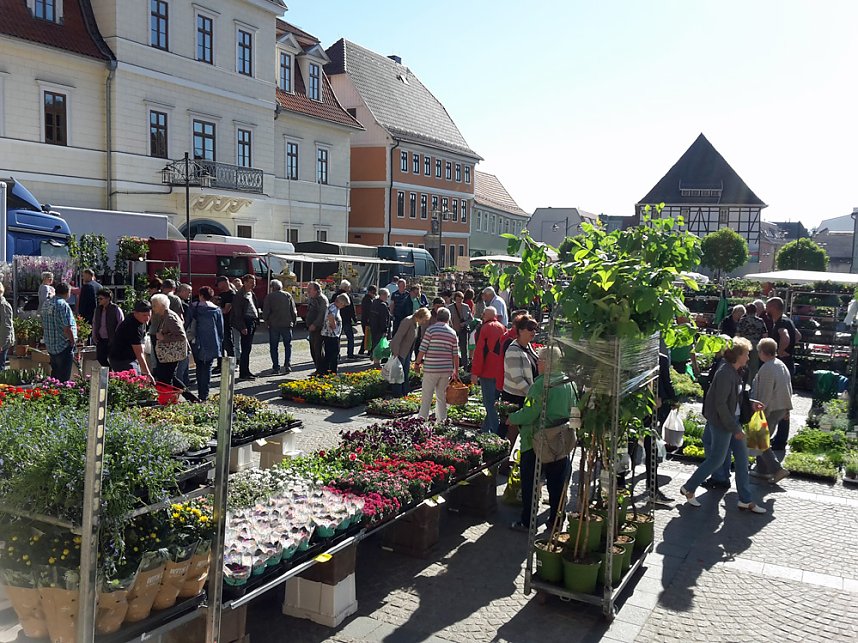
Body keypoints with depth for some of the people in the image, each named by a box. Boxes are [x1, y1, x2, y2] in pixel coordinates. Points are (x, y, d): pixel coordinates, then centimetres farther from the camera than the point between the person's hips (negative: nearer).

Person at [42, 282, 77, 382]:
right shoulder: (63, 305, -17)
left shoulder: (46, 304, 10)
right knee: (64, 377, -3)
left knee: (54, 375, 18)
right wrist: (73, 343, -10)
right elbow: (67, 329, -21)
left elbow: (43, 326, 17)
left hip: (50, 346, 8)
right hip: (63, 347, -8)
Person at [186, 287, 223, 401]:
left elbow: (187, 323, 0)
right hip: (212, 344, 0)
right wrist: (220, 344, 13)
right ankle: (204, 395, -1)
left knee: (199, 367, 11)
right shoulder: (217, 309, 1)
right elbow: (221, 329, 5)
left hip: (197, 342, 0)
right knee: (208, 367, 5)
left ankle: (201, 394, 8)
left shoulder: (193, 307, -1)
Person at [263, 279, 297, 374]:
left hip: (274, 325, -1)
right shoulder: (288, 296, 4)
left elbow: (265, 312, -3)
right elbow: (294, 311, 5)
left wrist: (267, 321, 13)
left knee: (274, 347, 5)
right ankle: (287, 365, 0)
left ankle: (276, 367, 2)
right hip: (287, 324, 2)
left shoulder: (269, 297, -2)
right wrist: (293, 322, 15)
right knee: (288, 345, 11)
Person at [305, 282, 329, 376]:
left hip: (319, 329, -10)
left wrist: (314, 325, -22)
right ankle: (318, 369, 21)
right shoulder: (312, 299, 17)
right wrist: (309, 325, 17)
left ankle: (321, 370, -6)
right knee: (313, 350, 12)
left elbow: (322, 314, -20)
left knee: (318, 350, -11)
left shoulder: (322, 299, -12)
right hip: (312, 329, 10)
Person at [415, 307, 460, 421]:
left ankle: (422, 419, 2)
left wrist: (417, 362, 5)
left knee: (426, 396, 2)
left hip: (431, 369, -3)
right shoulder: (452, 333, 6)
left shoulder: (431, 329, -6)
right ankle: (441, 420, 13)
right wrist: (456, 371, 15)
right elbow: (455, 355, 7)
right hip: (446, 369, 4)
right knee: (442, 396, 12)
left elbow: (423, 349, -8)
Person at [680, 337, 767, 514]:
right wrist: (735, 429, -20)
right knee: (717, 459, 1)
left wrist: (751, 404, 7)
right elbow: (720, 404, -23)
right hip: (721, 422, -9)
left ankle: (745, 500, 20)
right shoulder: (725, 373, -22)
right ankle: (688, 488, 17)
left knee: (742, 457, 11)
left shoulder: (734, 372, 7)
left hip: (732, 420, 10)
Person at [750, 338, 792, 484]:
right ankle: (762, 469, 24)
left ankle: (776, 469, -6)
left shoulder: (766, 369, -20)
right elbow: (789, 388, 17)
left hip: (770, 409, -9)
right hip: (782, 407, 9)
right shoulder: (782, 365, 10)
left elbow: (765, 394, -22)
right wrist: (787, 408, 23)